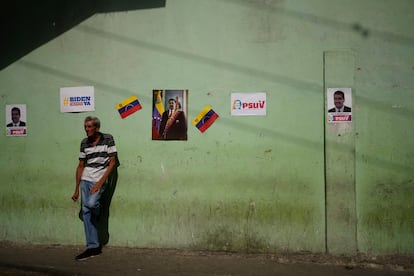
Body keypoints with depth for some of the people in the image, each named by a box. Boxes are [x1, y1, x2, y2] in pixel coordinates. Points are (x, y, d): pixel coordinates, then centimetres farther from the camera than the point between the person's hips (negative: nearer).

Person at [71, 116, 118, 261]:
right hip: (85, 180, 5)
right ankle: (93, 247, 8)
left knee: (91, 203, -27)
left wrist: (100, 182, -14)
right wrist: (76, 189, 10)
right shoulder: (84, 143, 9)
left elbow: (113, 163, -7)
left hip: (99, 180, -5)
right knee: (86, 212, 1)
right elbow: (80, 166, 13)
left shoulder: (108, 139, -4)